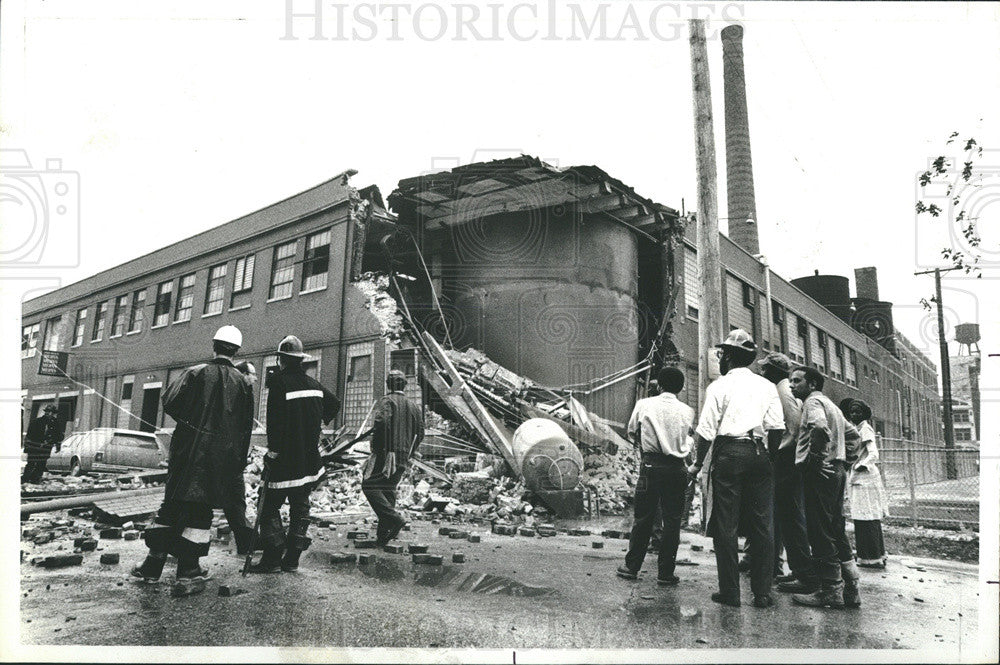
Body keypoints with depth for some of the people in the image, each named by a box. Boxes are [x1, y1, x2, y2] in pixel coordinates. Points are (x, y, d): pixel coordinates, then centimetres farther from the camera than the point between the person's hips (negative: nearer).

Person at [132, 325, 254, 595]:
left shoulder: (196, 373, -2)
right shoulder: (242, 383, 2)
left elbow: (169, 402, -9)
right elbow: (246, 427, 4)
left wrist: (190, 421, 11)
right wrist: (239, 463, 13)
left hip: (187, 451, 0)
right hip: (220, 459, 0)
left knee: (172, 504, 13)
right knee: (200, 511, 5)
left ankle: (152, 565, 20)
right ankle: (189, 573, 4)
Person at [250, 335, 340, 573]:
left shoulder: (278, 381, -12)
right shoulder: (313, 383, 8)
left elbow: (275, 419, -17)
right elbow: (335, 403, 23)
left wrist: (273, 451, -13)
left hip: (285, 457, -6)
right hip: (309, 458, 6)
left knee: (271, 506, 3)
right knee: (300, 507, 12)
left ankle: (273, 558, 2)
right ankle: (292, 559, 15)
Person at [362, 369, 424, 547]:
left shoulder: (386, 401, -5)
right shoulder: (413, 407, 17)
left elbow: (381, 422, -23)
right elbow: (420, 433, 16)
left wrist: (376, 446, -11)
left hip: (386, 453, -7)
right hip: (403, 458, 7)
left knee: (370, 486, -6)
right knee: (388, 490, 12)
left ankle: (394, 518, -19)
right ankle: (383, 534, 10)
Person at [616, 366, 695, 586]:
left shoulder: (644, 405, -1)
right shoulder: (687, 411, 2)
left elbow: (631, 432, 10)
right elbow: (688, 440, 9)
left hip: (651, 466, 0)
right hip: (677, 468, 1)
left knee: (643, 518, 8)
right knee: (672, 520, 7)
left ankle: (632, 566, 17)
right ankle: (665, 573, 12)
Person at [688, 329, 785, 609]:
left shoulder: (719, 385, 1)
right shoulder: (767, 386, 12)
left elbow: (707, 430, -4)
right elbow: (777, 427, 3)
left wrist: (698, 464, 3)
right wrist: (770, 455, 13)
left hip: (728, 453, -3)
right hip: (758, 454, 4)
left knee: (725, 525, 2)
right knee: (762, 525, 8)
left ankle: (730, 591, 5)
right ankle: (762, 592, 10)